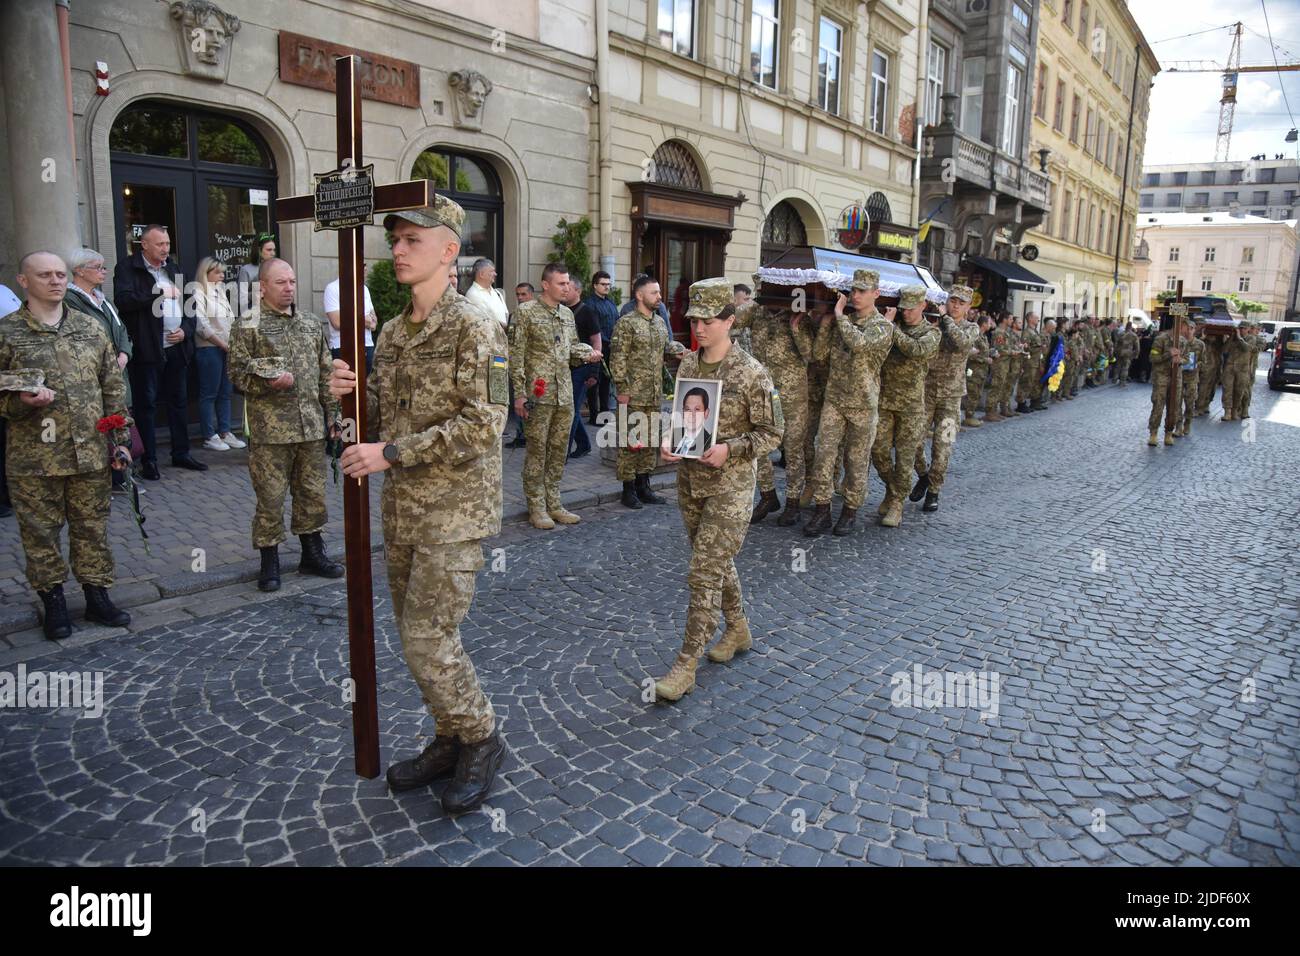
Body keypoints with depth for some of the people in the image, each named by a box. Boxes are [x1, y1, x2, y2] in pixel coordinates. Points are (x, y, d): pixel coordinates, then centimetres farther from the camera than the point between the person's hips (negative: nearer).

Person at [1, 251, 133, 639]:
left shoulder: (90, 327, 8)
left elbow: (113, 388, 10)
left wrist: (120, 439, 7)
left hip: (91, 452, 2)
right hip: (34, 458, -2)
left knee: (92, 528, 11)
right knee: (40, 533, 7)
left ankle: (97, 596, 24)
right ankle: (53, 603, 21)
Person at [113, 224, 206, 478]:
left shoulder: (174, 269, 16)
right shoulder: (127, 268, -3)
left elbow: (190, 304, 19)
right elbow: (123, 300, -18)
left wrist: (186, 330, 2)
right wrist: (160, 292, -18)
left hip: (177, 347, 6)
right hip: (146, 349, -6)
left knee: (179, 401, 12)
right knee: (146, 404, 0)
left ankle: (181, 453, 22)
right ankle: (149, 460, 7)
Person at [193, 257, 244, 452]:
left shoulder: (220, 291, 16)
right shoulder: (199, 293, -6)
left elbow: (231, 320, 15)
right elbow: (202, 326, -12)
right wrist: (223, 345, -12)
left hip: (226, 348, 7)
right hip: (209, 348, -7)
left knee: (225, 392, 9)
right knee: (209, 394, -1)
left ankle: (225, 432, 16)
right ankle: (210, 437, 4)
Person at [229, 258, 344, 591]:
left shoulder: (312, 323, 13)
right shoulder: (248, 325, -2)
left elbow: (325, 373, 16)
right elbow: (238, 372, -5)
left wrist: (332, 412, 12)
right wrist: (274, 381, -20)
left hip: (311, 426, 5)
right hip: (269, 429, -4)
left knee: (313, 492, 11)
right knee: (270, 497, 1)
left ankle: (313, 554, 25)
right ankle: (269, 562, 15)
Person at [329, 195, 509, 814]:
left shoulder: (474, 329, -13)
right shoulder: (392, 332, 12)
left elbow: (482, 425, -21)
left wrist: (391, 453, -21)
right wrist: (353, 393, -4)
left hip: (454, 512, -8)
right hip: (401, 510, 8)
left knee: (428, 637, -7)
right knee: (415, 636, 15)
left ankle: (482, 740, 15)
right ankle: (451, 741, 32)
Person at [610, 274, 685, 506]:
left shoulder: (659, 322, 12)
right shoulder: (626, 323, -10)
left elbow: (666, 344, 28)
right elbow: (617, 359, -13)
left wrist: (677, 348, 8)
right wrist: (622, 389, -17)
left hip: (654, 395, 7)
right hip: (633, 395, -7)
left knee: (649, 441, 12)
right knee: (629, 442, -1)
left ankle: (643, 487, 22)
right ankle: (628, 490, 8)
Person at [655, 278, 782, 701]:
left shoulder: (750, 373, -14)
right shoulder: (688, 364, 4)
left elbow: (772, 433, -9)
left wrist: (729, 449, -23)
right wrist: (669, 440, -6)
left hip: (729, 487, -6)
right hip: (689, 481, 7)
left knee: (704, 575, -6)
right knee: (716, 563, 20)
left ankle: (685, 666, 2)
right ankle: (738, 630, 41)